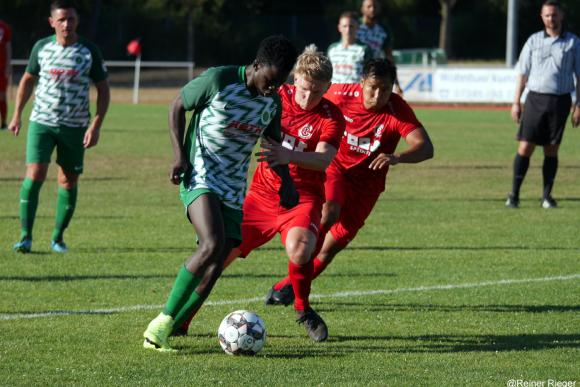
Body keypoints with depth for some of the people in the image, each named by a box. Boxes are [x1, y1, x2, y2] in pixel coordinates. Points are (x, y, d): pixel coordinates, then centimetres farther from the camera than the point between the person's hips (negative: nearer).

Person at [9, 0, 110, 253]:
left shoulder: (89, 52, -4)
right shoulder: (41, 47, 0)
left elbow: (103, 90, 2)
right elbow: (28, 79, 15)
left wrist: (96, 125, -7)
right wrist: (17, 114, 13)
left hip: (75, 127, 0)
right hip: (41, 121, 0)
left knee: (69, 181, 3)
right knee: (34, 175, -12)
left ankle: (58, 237, 18)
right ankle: (25, 237, -6)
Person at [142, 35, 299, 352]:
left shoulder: (273, 103, 6)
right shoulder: (218, 80, -12)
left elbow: (275, 147, 21)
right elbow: (178, 106, 0)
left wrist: (286, 180, 6)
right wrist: (179, 155, -11)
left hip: (234, 190, 7)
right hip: (200, 176, -6)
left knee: (214, 267, -2)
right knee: (212, 245, -28)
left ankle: (162, 334, 8)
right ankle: (161, 323, -20)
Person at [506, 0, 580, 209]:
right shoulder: (534, 41, 7)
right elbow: (523, 73, 9)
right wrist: (516, 102, 4)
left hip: (560, 101, 0)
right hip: (535, 99, 0)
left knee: (551, 150, 3)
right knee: (525, 147, -5)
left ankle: (547, 196, 11)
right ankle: (514, 195, 0)